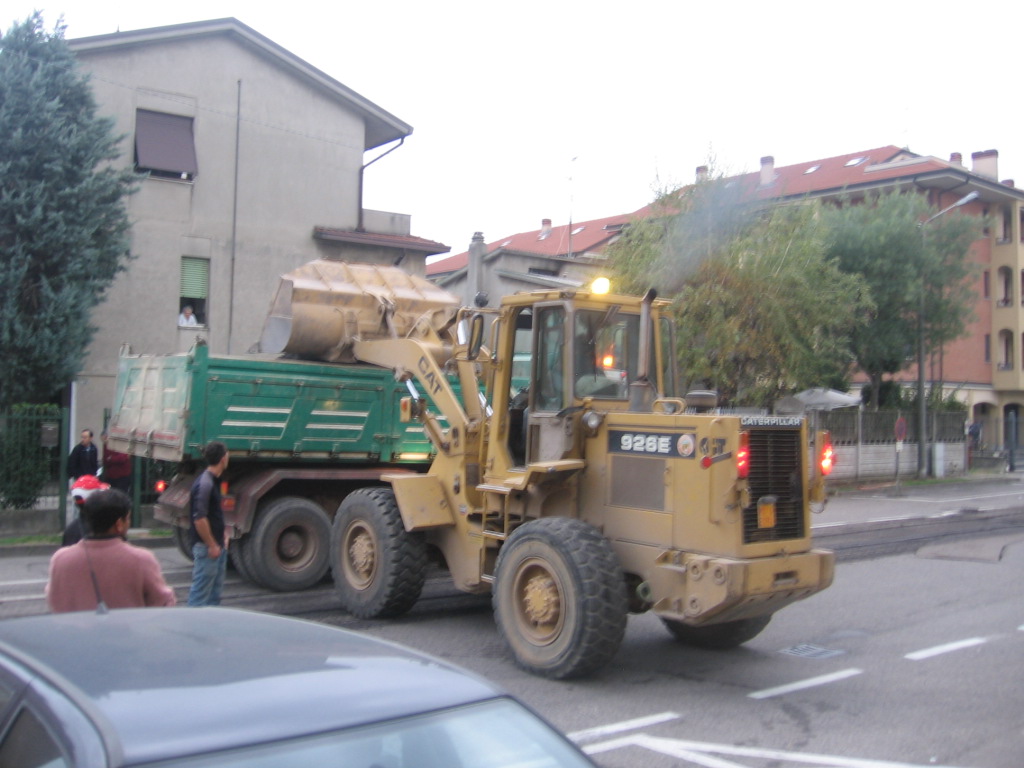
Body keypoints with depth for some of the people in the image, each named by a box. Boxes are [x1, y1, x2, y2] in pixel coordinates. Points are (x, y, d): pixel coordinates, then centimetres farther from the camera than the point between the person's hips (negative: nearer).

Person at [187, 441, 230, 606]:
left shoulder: (214, 481, 11)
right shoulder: (205, 484, -21)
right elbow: (199, 518, -25)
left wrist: (223, 534, 15)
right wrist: (212, 545, -20)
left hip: (217, 545, 10)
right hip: (206, 547, -10)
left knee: (216, 589, 17)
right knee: (201, 592, -4)